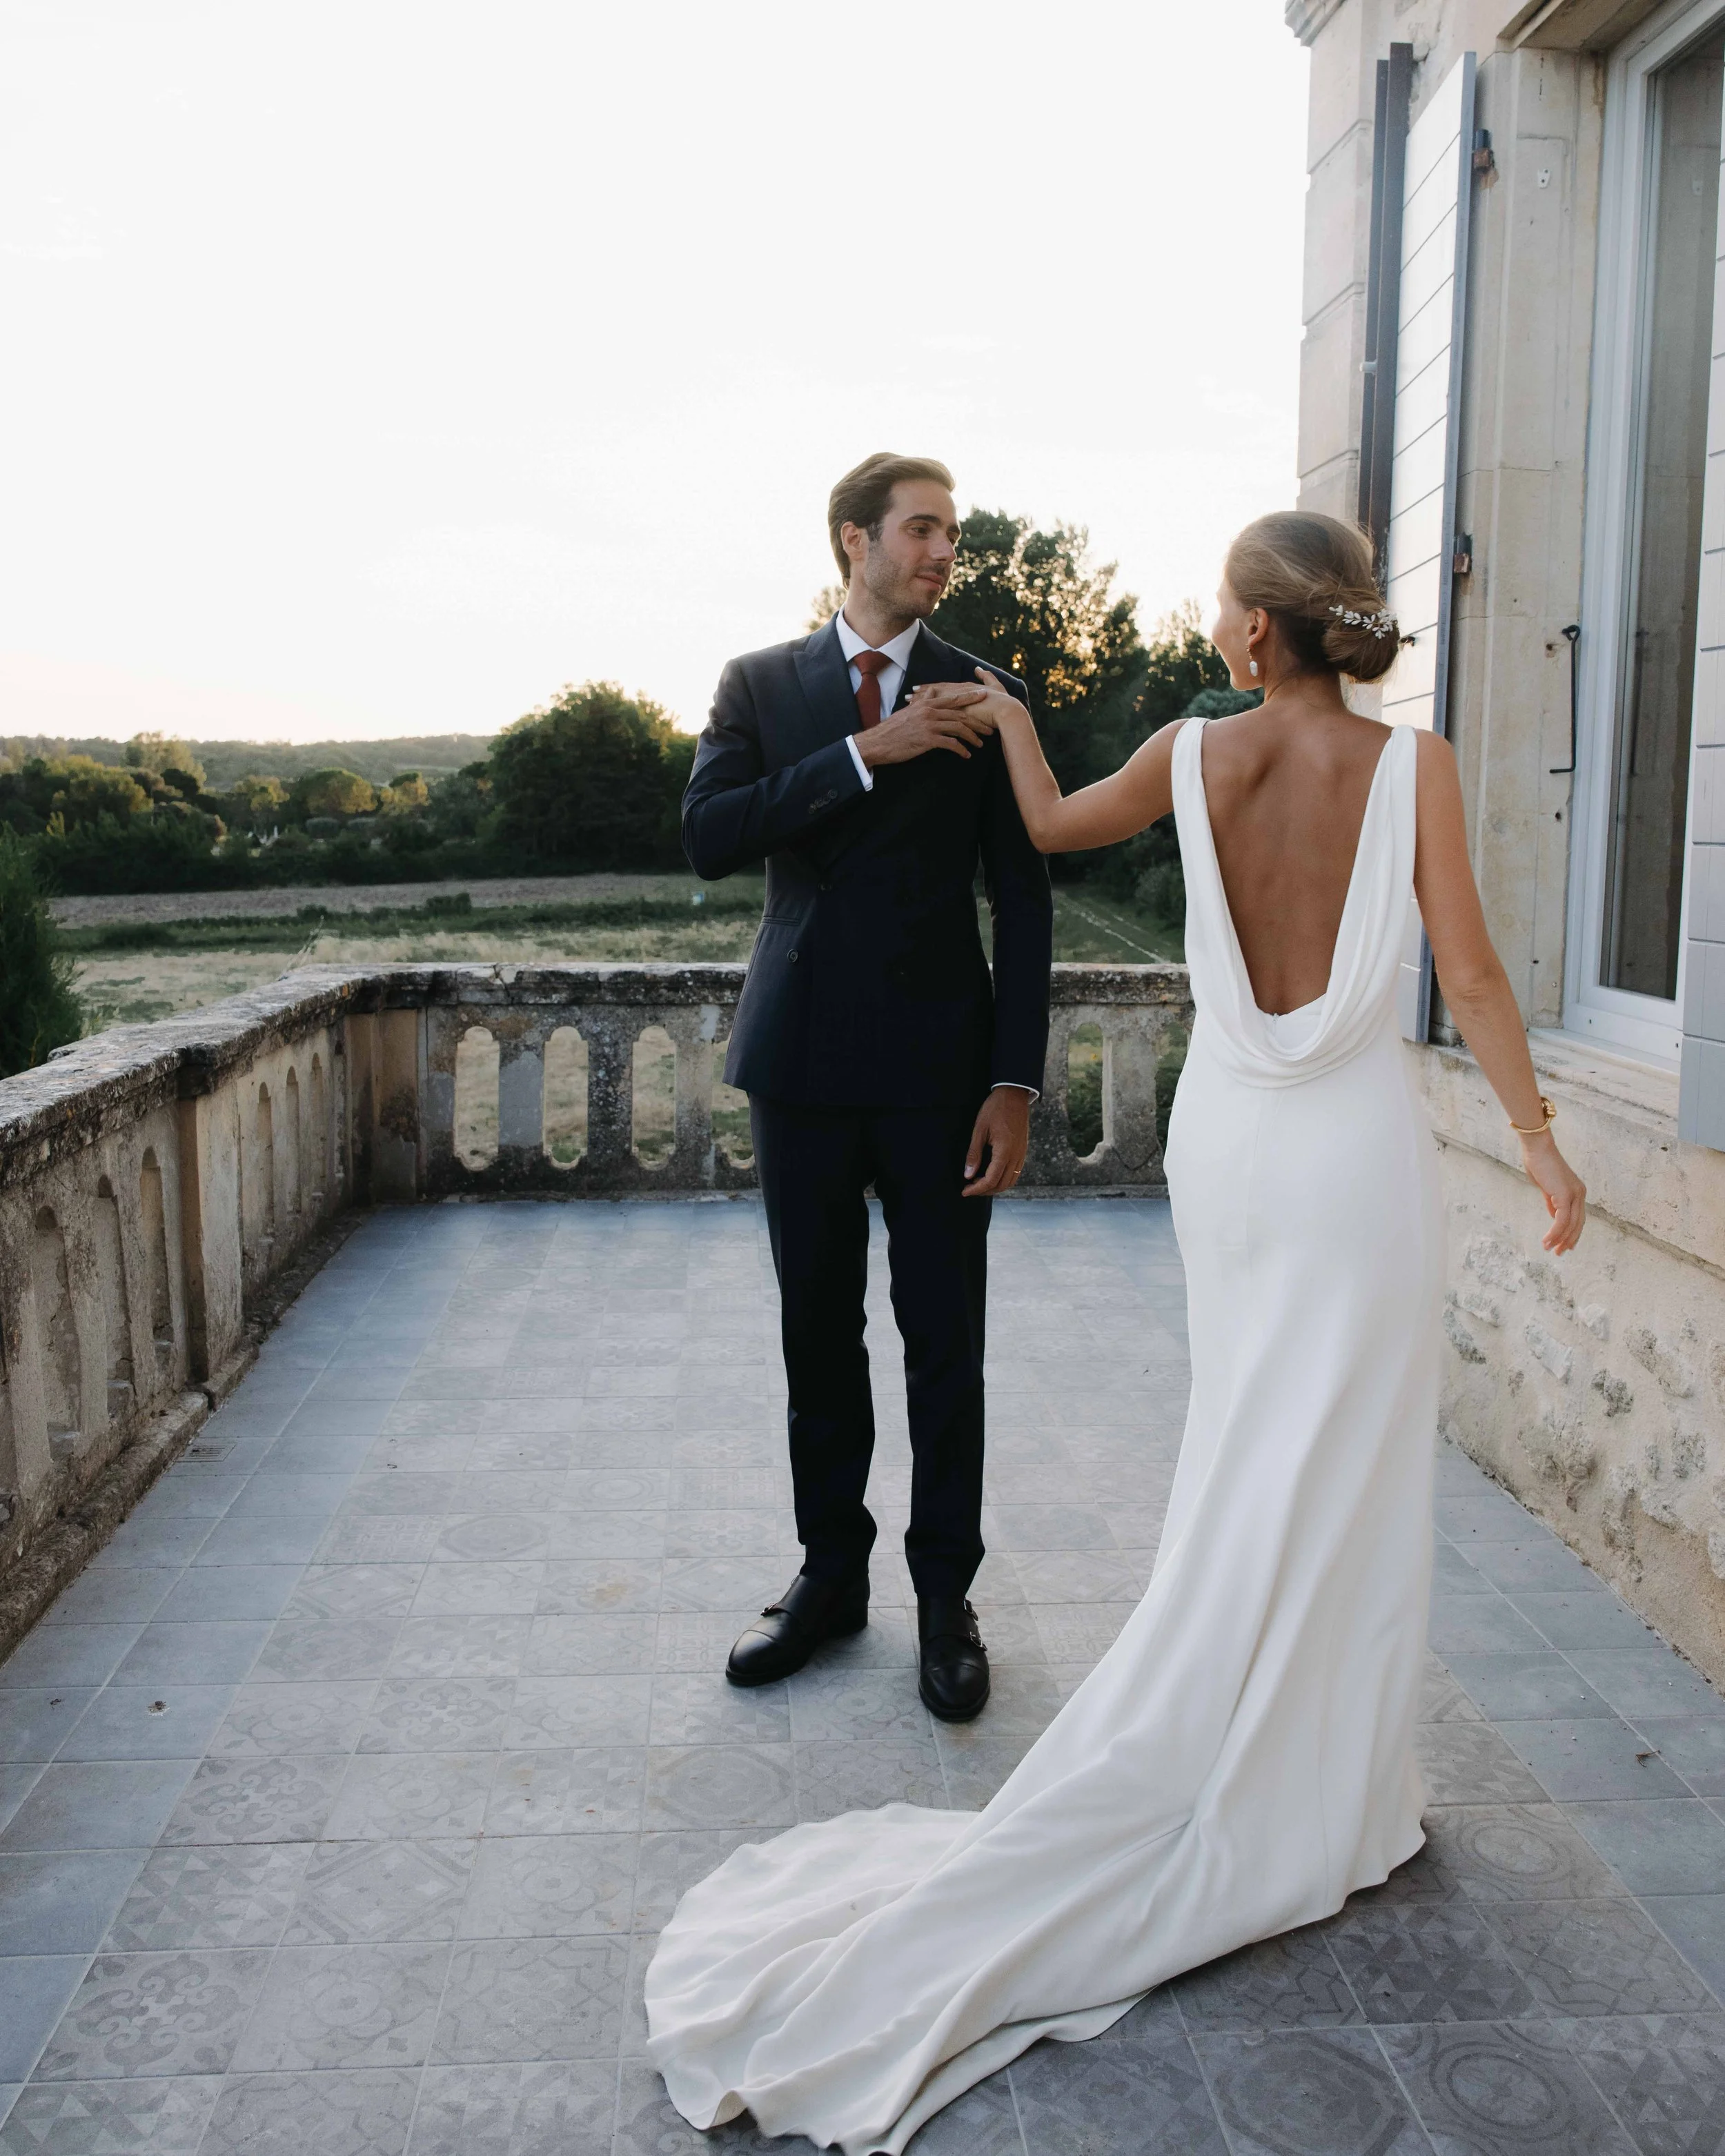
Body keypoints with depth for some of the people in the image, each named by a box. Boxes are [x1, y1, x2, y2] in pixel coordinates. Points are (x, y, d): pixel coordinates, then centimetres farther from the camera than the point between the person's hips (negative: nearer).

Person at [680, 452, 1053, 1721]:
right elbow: (709, 839, -9)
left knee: (946, 1334, 5)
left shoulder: (987, 700, 3)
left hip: (938, 1064, -1)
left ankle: (946, 1593, 20)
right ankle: (832, 1574, 28)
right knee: (818, 1328, 11)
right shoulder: (760, 685, 7)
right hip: (804, 1055, 2)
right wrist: (864, 754, -16)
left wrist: (1017, 1080, -8)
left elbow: (1024, 901, 0)